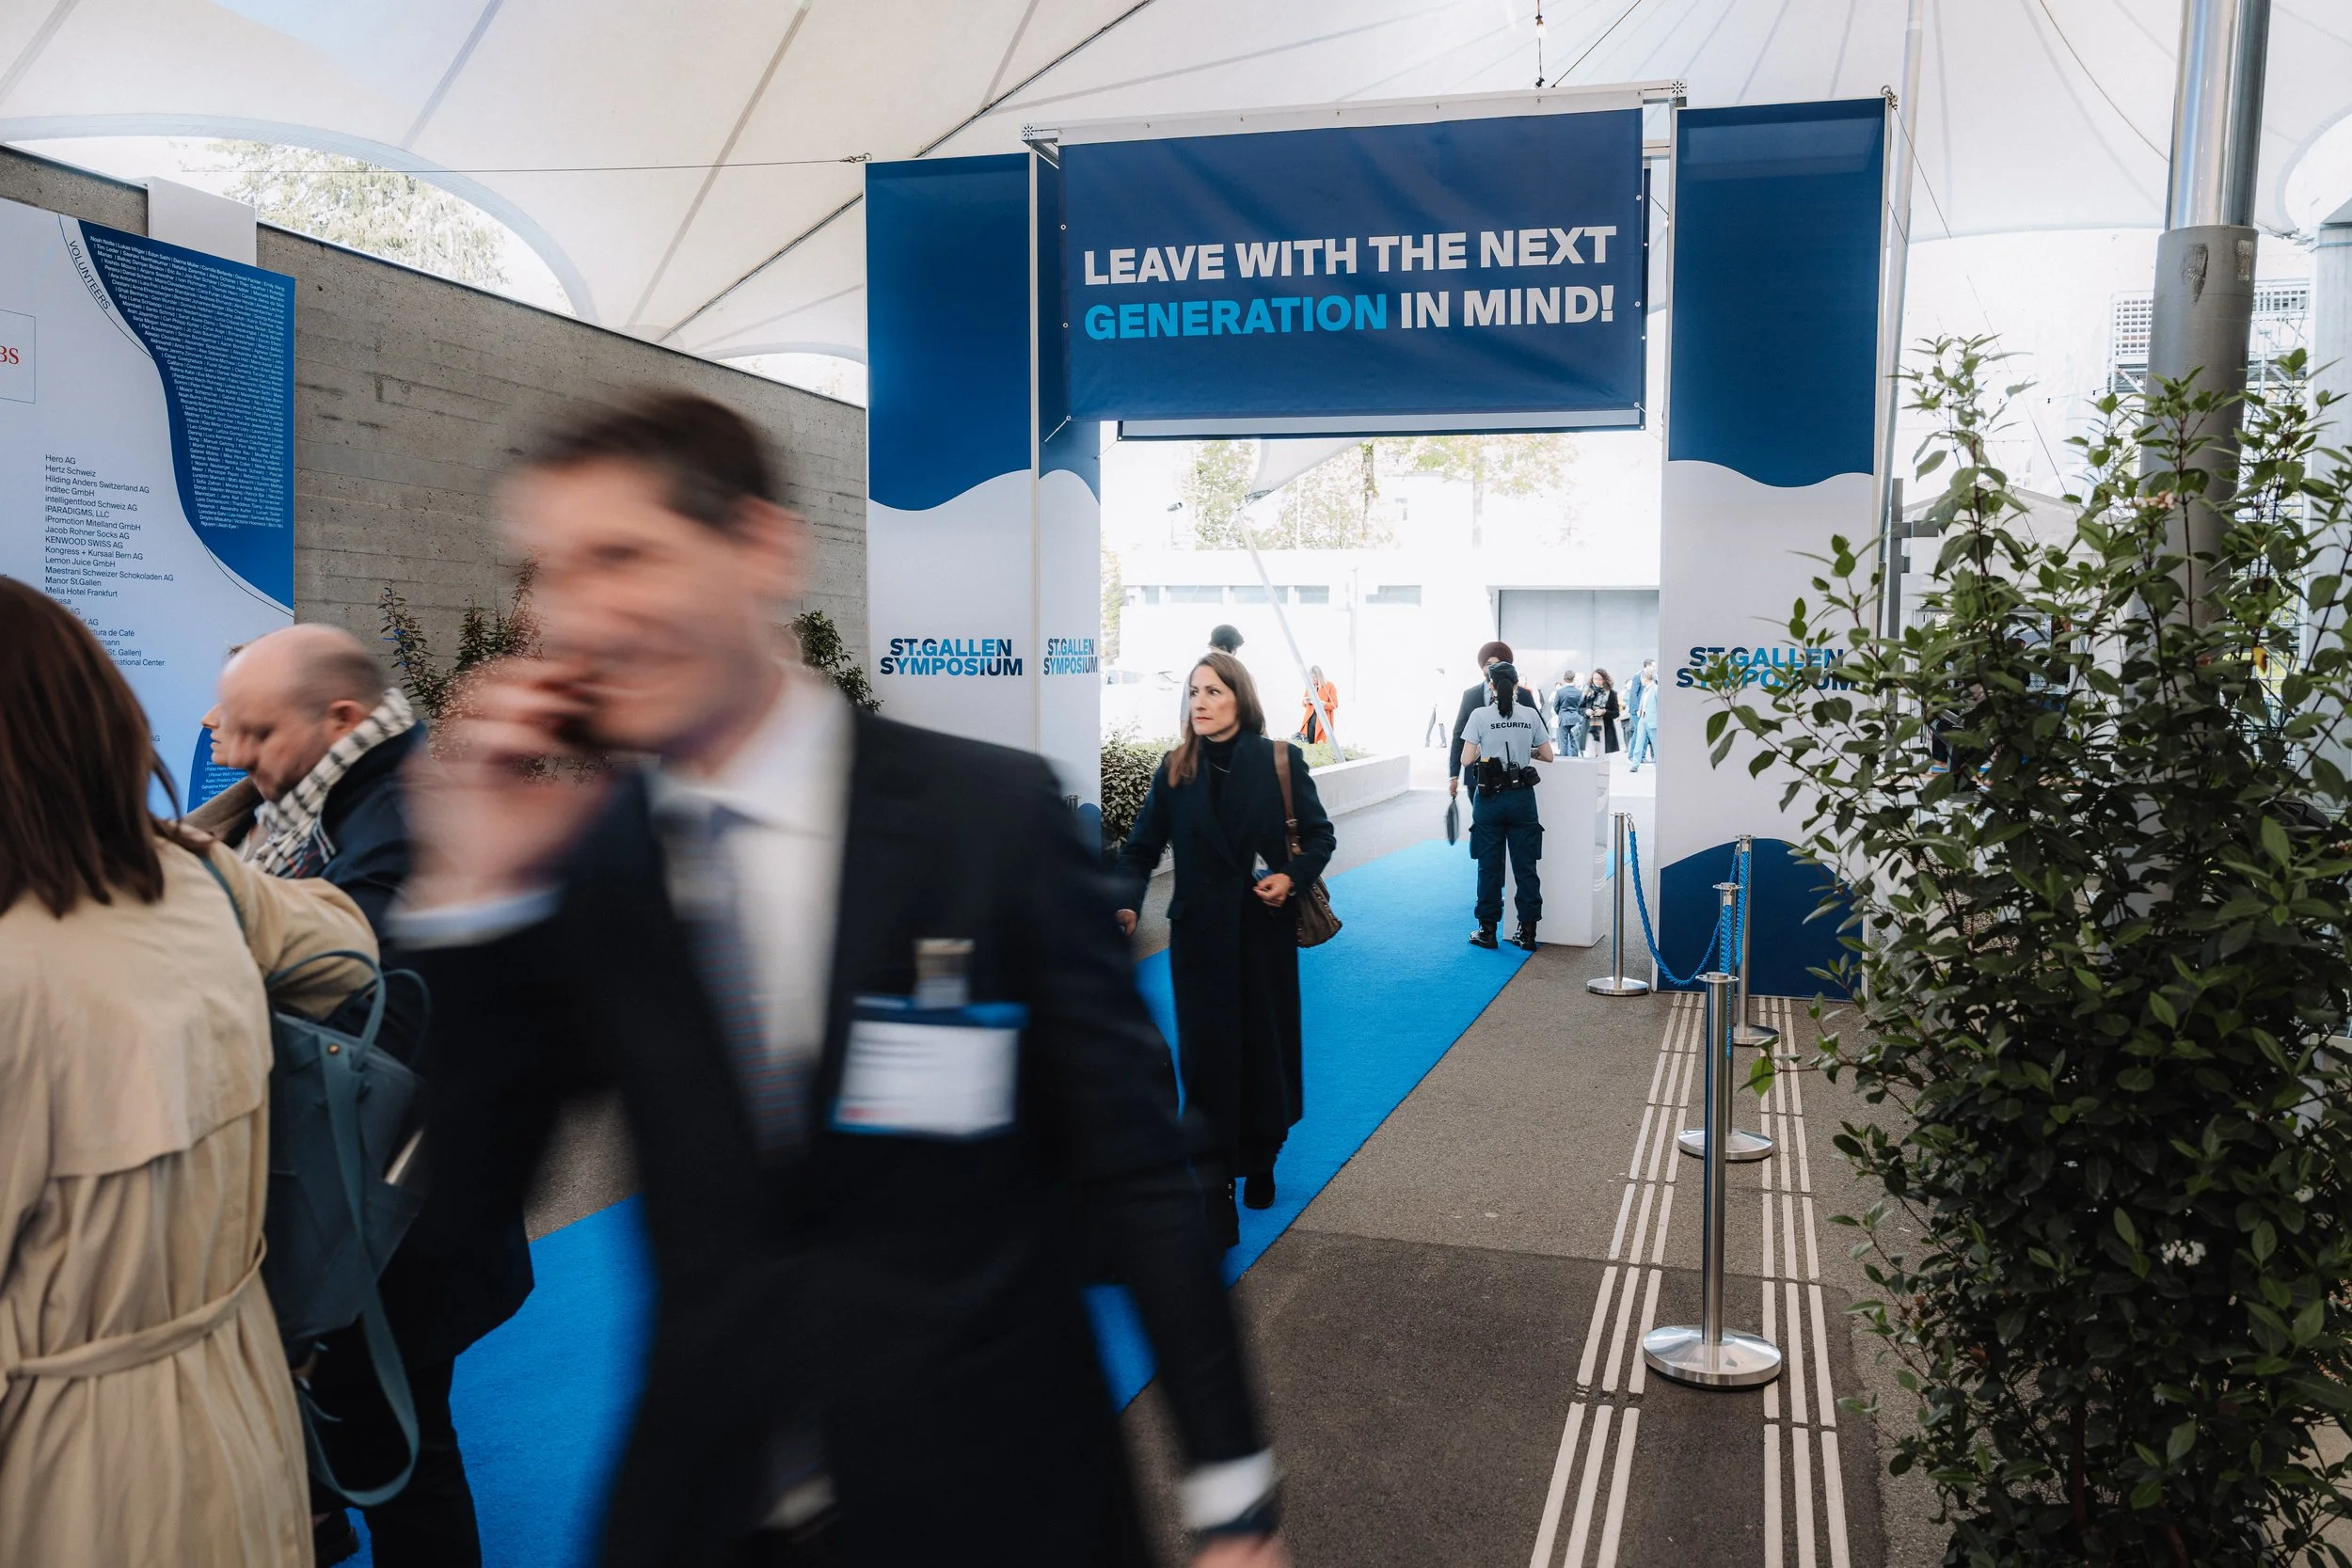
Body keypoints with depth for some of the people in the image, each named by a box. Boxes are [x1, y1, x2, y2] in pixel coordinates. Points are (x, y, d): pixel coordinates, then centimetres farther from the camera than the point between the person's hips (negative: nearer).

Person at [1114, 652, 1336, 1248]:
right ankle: (1213, 1202, 3)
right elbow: (1142, 848, 0)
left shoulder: (1279, 761, -5)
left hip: (1266, 932, 0)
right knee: (1207, 1058, -2)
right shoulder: (1176, 769, -2)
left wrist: (1293, 876, -16)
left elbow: (1320, 835, 2)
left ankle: (1259, 1163, 36)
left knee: (1266, 1047, 12)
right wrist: (1128, 903, -18)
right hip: (1200, 936, 0)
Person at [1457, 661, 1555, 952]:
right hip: (1522, 797, 2)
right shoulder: (1530, 715, 0)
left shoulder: (1480, 716, -8)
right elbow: (1547, 756, 5)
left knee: (1489, 866, 7)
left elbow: (1466, 760, -10)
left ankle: (1488, 930, 13)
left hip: (1489, 797, -2)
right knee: (1525, 865, 7)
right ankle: (1527, 932, 10)